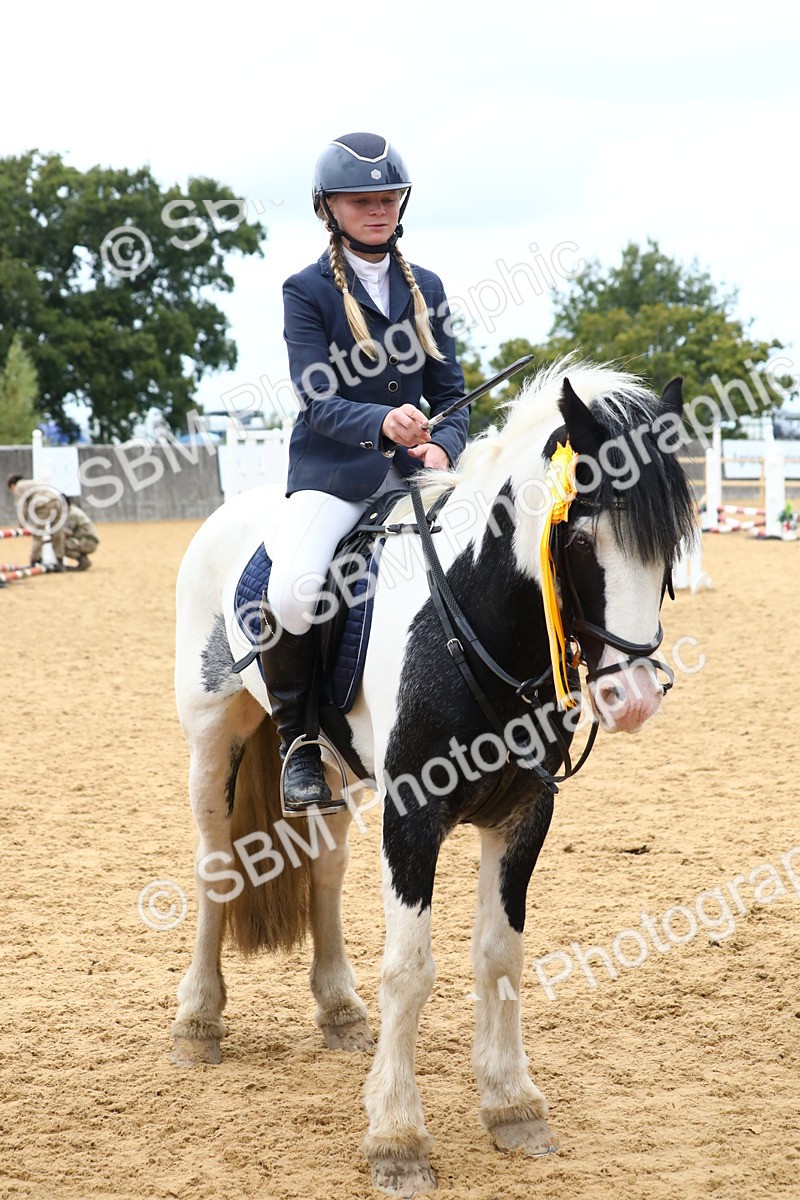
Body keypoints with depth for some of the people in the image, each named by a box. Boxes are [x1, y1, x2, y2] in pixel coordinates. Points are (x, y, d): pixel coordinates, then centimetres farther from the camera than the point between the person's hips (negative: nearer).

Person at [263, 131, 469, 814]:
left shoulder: (425, 289, 15)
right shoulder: (307, 291, 1)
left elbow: (452, 393, 13)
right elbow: (318, 402, -10)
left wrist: (443, 444, -10)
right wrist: (383, 421, -31)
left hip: (415, 472, 4)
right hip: (332, 473, -4)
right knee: (291, 592, -31)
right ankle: (297, 741, -8)